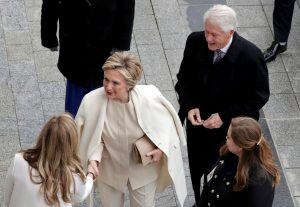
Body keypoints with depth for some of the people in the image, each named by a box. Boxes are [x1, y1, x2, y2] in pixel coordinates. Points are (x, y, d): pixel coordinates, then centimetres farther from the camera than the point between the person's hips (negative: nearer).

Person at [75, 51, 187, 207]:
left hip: (143, 169, 0)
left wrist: (162, 148, -20)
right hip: (109, 170, 1)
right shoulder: (92, 101, -29)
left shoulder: (148, 99, -31)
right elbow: (93, 138, -13)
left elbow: (166, 122, -8)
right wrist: (93, 159, -29)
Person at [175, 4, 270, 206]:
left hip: (230, 130, -4)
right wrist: (189, 106, -14)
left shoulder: (251, 56, -26)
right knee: (197, 173, 22)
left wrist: (225, 116, -19)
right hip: (198, 122, 4)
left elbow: (259, 97, -14)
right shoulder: (196, 42, -15)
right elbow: (184, 78, 2)